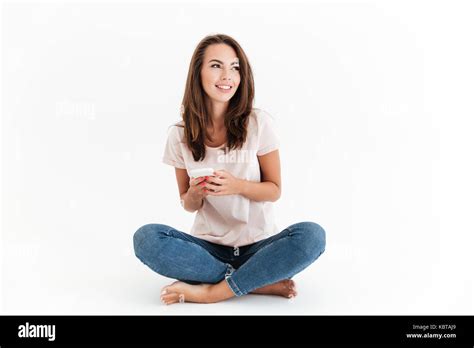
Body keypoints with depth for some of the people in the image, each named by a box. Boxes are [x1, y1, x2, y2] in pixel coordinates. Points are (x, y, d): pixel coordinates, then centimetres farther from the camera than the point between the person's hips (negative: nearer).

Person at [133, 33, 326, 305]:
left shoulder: (260, 123, -8)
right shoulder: (180, 135, -2)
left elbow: (274, 190, -1)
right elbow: (188, 205, 6)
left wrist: (237, 185, -22)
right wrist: (195, 194, -18)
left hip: (258, 244, -1)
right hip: (209, 246, 2)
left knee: (312, 235, -29)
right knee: (146, 237, -26)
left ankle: (212, 292, -21)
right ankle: (262, 282, -20)